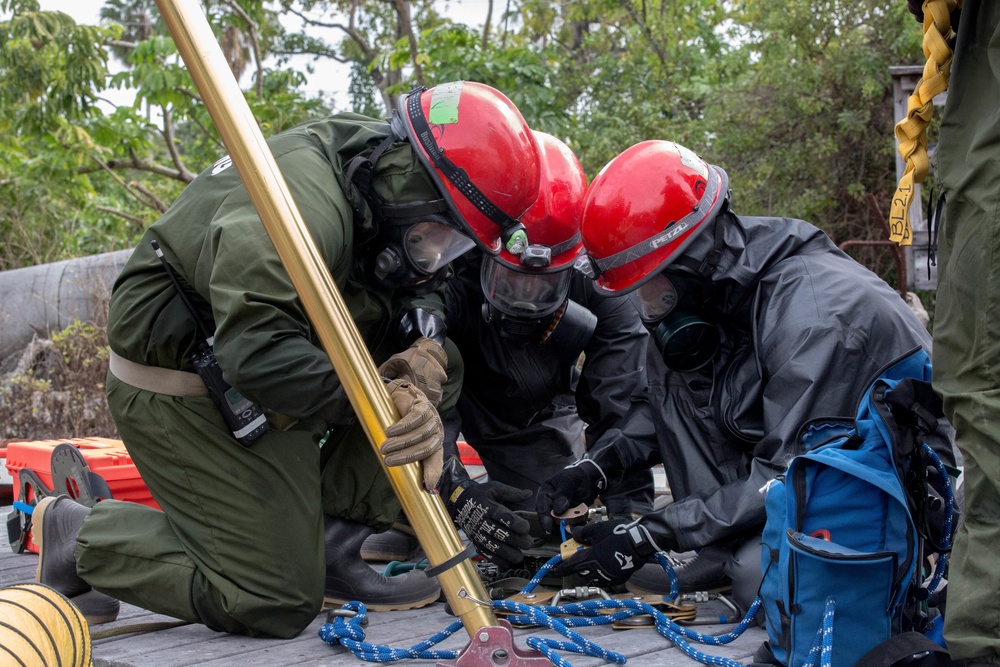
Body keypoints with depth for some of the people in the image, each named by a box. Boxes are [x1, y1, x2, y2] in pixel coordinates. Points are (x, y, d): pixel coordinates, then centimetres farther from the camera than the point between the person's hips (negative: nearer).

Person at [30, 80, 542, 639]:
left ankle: (330, 544, 3)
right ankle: (80, 535, 6)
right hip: (184, 394, -9)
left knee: (440, 363, 0)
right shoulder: (304, 207, -32)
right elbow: (256, 353, -40)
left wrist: (427, 356, -22)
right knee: (277, 602, -7)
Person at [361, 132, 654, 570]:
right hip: (457, 402, -2)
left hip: (537, 416, 2)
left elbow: (620, 406, -32)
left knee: (539, 538, -8)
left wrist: (630, 511, -40)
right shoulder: (445, 278, -40)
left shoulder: (597, 291, -31)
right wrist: (459, 495, -57)